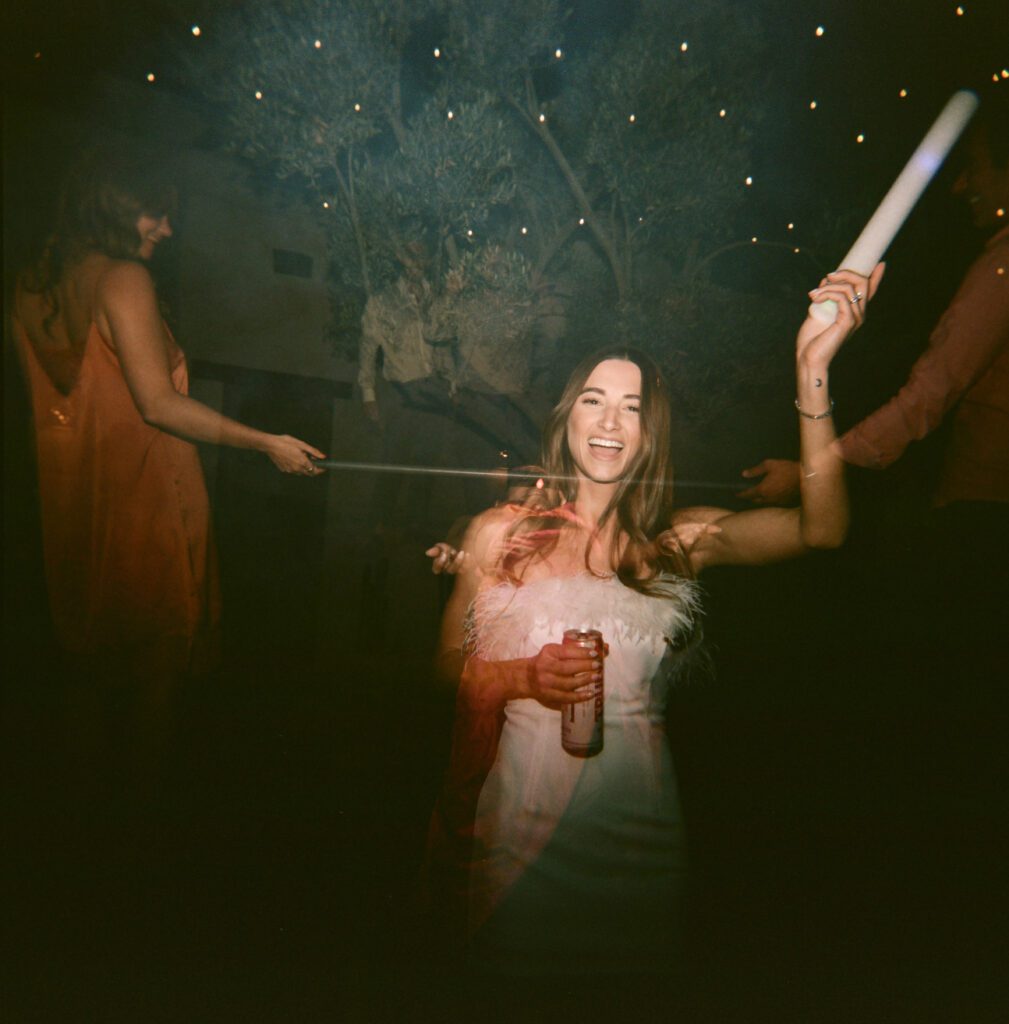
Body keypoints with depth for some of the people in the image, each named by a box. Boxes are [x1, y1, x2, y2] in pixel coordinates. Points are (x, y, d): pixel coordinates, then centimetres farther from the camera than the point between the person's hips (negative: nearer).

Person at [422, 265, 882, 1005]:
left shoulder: (683, 541, -3)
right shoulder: (499, 532, -3)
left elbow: (820, 529, -19)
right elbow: (450, 662, 2)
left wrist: (812, 372, -27)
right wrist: (523, 677, -18)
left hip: (629, 817, 1)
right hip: (514, 806, 0)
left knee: (622, 974, 19)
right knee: (502, 972, 16)